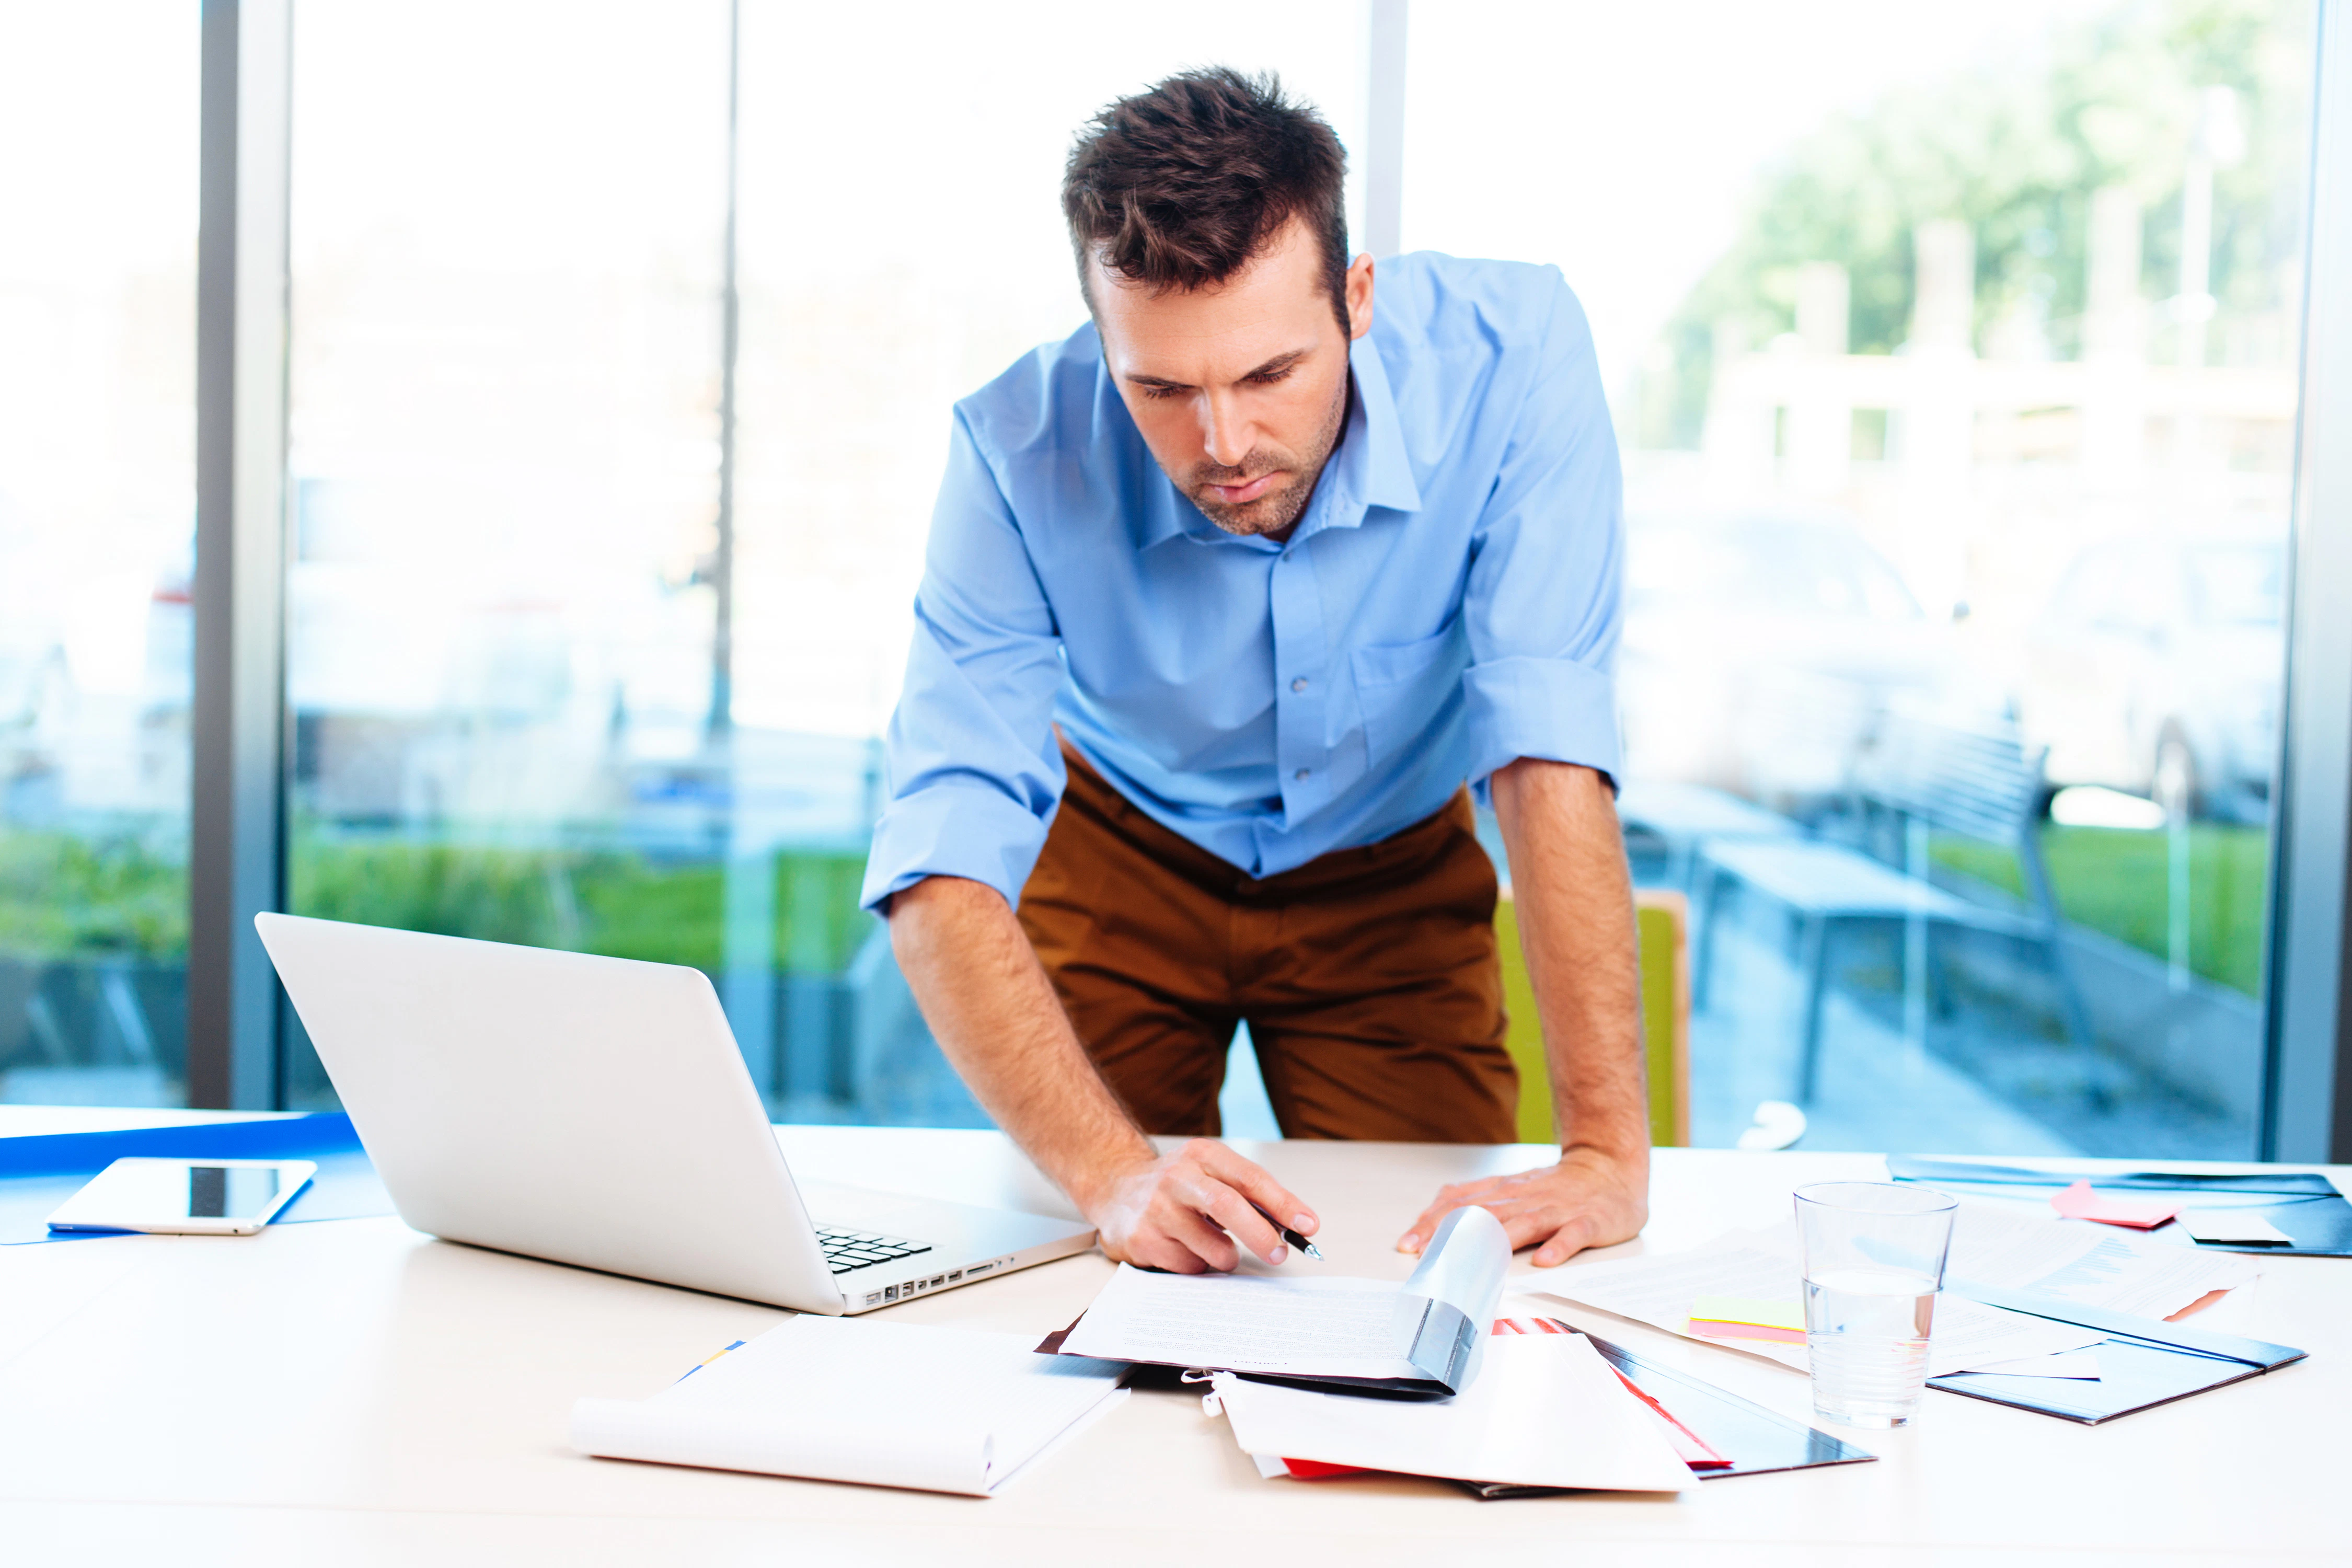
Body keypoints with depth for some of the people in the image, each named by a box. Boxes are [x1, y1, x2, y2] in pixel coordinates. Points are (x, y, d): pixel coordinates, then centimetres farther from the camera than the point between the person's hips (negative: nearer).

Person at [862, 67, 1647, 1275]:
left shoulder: (1508, 349, -33)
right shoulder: (1021, 451, -33)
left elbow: (1549, 756, -35)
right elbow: (944, 874, -36)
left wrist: (1609, 1155, -41)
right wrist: (1112, 1174, -51)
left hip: (1389, 869, 1)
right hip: (1123, 854, 0)